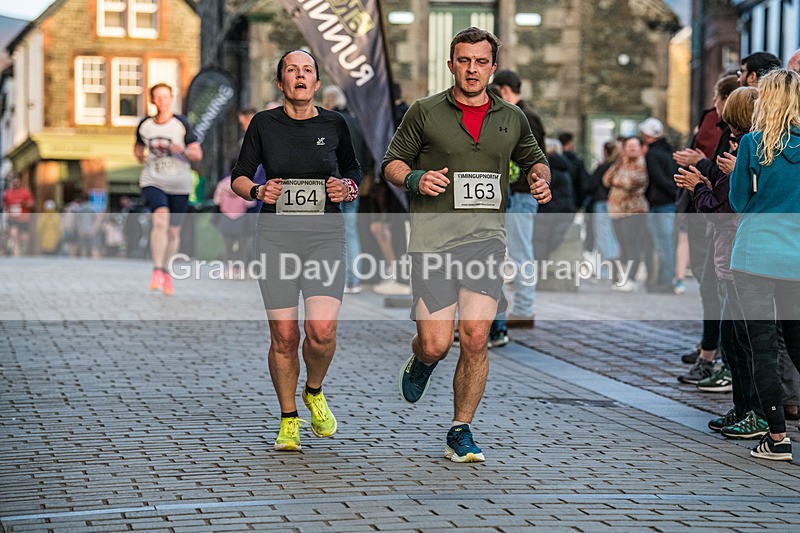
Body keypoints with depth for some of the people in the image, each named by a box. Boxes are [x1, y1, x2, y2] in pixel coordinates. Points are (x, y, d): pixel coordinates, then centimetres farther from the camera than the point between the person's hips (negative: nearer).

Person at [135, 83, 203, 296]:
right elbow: (139, 145, 25)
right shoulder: (144, 125, 5)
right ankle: (157, 271, -26)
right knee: (160, 218, -26)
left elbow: (198, 154, -3)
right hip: (152, 182, 0)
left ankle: (166, 273, 31)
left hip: (179, 185, 0)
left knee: (174, 231, 8)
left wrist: (183, 150, -23)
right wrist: (139, 154, 2)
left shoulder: (181, 124, -3)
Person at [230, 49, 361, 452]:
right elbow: (239, 177, 11)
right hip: (276, 237, 0)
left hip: (325, 237, 0)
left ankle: (314, 392, 17)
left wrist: (347, 189, -3)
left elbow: (353, 173, 19)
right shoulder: (264, 124, 3)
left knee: (322, 330, -15)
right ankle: (288, 421, 16)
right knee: (284, 336, -3)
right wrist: (258, 191, -10)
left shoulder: (334, 125, 6)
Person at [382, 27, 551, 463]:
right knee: (436, 343, -7)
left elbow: (533, 160, 27)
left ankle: (460, 433, 8)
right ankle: (420, 361, 32)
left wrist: (540, 180, 5)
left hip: (486, 238, 2)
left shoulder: (512, 118, 12)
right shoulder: (425, 112, 3)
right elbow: (392, 163, 9)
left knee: (475, 338, -7)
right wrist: (415, 179, -12)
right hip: (432, 238, -2)